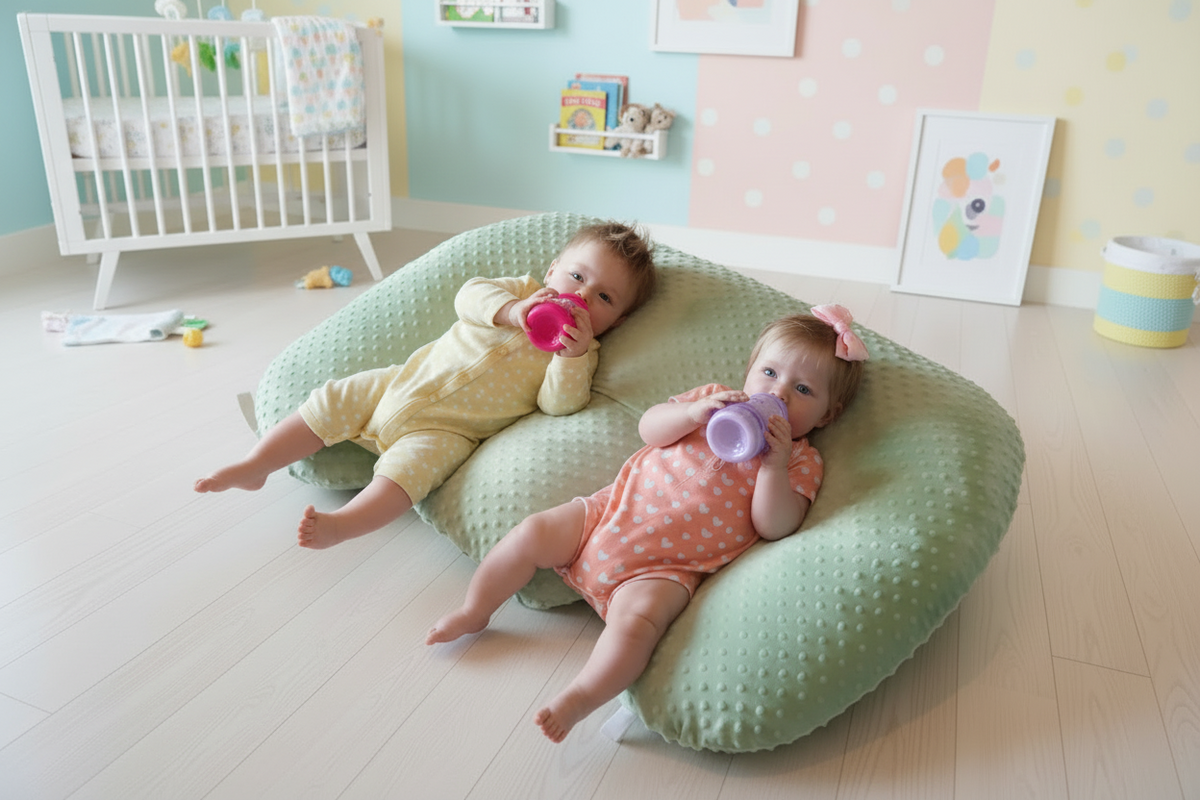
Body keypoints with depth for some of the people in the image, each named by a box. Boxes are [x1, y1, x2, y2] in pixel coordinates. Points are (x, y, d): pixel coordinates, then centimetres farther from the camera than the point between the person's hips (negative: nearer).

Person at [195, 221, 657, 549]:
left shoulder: (581, 352, -2)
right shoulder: (524, 289, 5)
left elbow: (559, 404, -17)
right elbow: (469, 295, -8)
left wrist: (574, 355, -31)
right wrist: (510, 311, -25)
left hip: (446, 431, -4)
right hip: (405, 382, 4)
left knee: (411, 466, -31)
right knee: (328, 405, 3)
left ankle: (341, 525, -36)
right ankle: (252, 468, 13)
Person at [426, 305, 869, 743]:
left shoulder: (802, 460, 2)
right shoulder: (715, 397, 10)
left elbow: (774, 528, -9)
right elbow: (648, 428, 3)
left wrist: (775, 464, -21)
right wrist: (694, 412, -15)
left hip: (665, 566, -4)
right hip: (615, 509, 4)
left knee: (635, 621, -31)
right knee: (534, 533, -6)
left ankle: (578, 699, -21)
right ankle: (474, 612, 13)